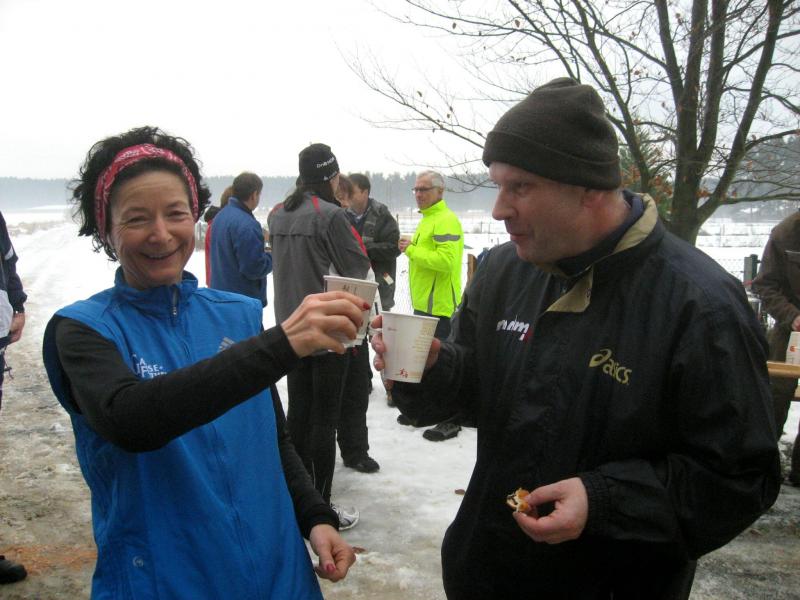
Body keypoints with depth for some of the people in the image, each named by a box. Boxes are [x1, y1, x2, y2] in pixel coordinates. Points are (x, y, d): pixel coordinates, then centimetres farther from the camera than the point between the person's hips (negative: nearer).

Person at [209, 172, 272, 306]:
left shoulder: (221, 216, 9)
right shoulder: (247, 225, -21)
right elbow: (254, 268, -22)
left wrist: (259, 249, 13)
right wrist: (272, 257, -4)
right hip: (245, 300, -9)